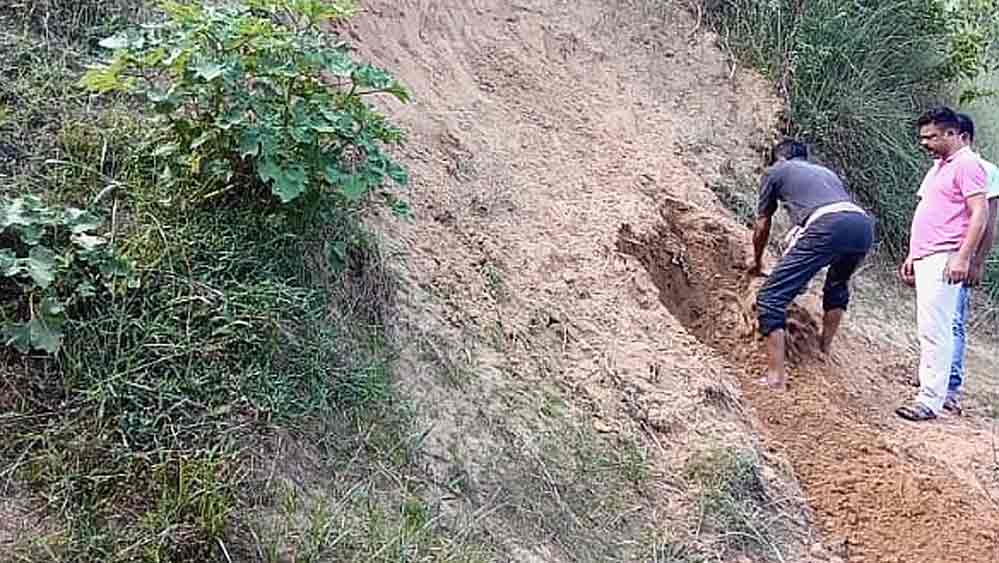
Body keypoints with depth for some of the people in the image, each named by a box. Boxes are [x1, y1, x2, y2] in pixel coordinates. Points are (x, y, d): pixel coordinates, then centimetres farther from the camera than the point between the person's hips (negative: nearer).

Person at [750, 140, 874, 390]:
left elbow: (762, 226, 31)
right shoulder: (826, 172, 41)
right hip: (864, 223, 6)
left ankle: (776, 377, -7)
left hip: (827, 226, -6)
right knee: (837, 286, 36)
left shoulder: (776, 171, 26)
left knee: (772, 297, 0)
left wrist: (757, 262, 49)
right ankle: (825, 352, 39)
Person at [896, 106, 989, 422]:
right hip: (925, 259, 10)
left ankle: (930, 401, -12)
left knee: (935, 330, -13)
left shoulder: (966, 164, -7)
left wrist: (963, 257, -22)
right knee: (931, 330, 11)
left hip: (944, 260, -10)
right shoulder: (938, 166, 22)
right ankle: (939, 391, 18)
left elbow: (979, 215, -15)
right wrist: (912, 257, 23)